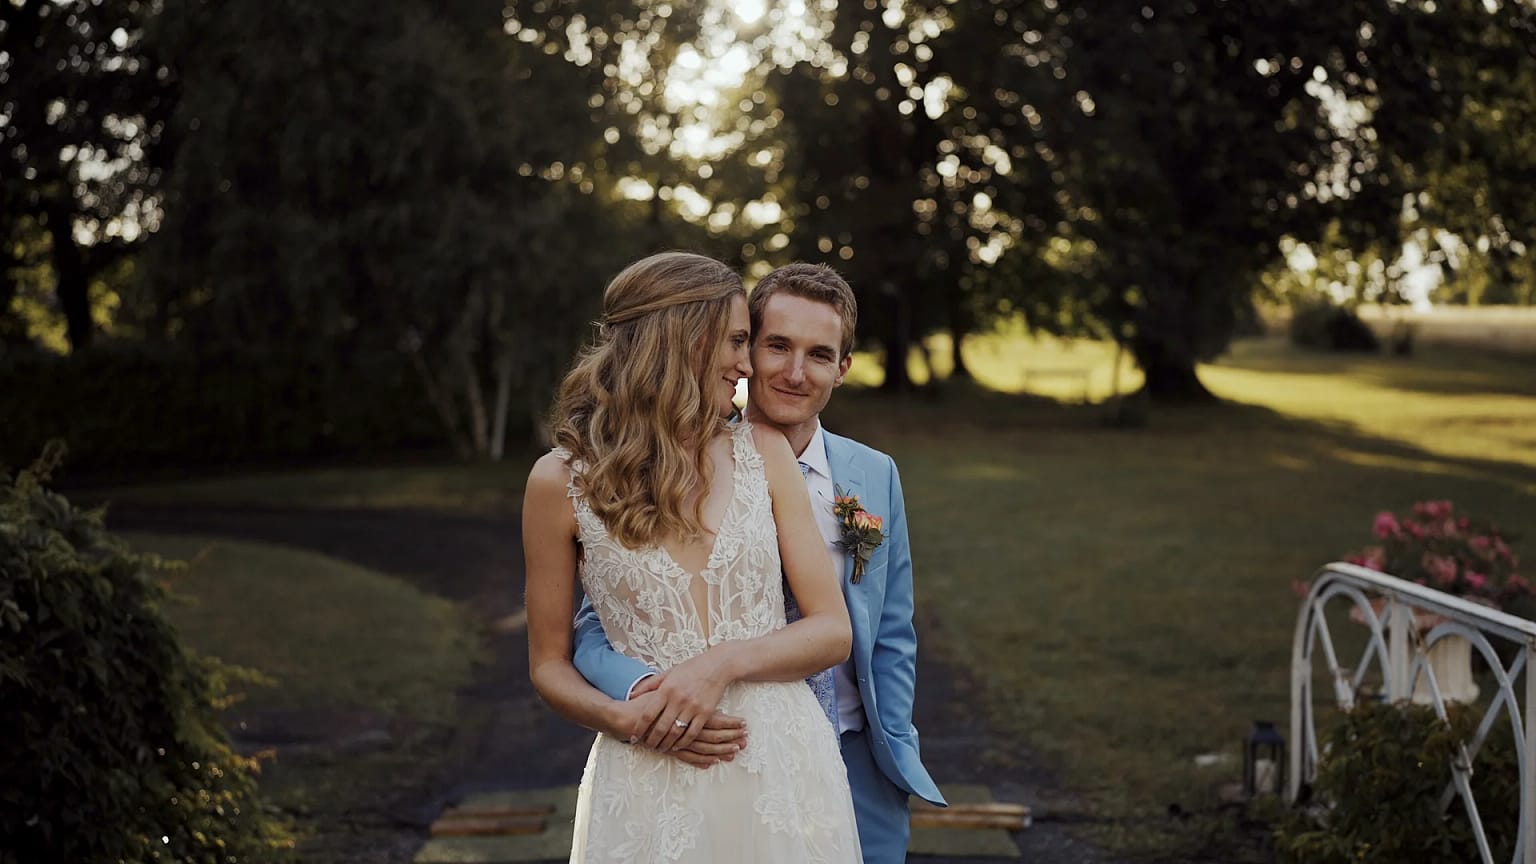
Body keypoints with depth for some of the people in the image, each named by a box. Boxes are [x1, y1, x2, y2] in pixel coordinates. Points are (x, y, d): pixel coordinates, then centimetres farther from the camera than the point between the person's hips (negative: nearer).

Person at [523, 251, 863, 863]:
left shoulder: (762, 452, 2)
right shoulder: (560, 482, -3)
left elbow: (833, 630, 1)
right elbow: (548, 662, 6)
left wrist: (723, 662, -15)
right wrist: (615, 717, -14)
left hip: (783, 770, 2)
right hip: (650, 785, -2)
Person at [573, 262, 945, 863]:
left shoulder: (875, 476, 2)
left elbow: (892, 641, 9)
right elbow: (598, 628, -12)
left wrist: (896, 762, 3)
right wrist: (646, 693, -32)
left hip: (854, 771, 3)